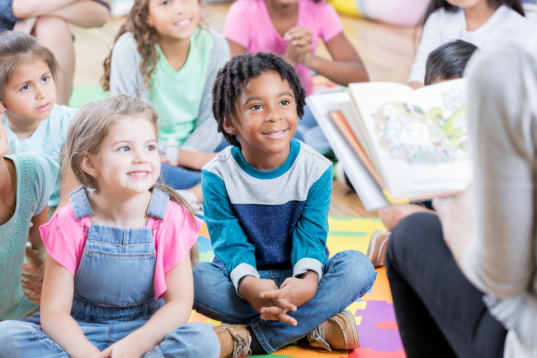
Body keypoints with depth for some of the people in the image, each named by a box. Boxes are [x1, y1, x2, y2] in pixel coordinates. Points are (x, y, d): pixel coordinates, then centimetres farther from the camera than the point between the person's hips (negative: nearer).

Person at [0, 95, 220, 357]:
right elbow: (53, 311, -13)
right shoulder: (70, 224, -12)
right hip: (78, 334, 0)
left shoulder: (171, 218, -10)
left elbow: (180, 303, -11)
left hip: (145, 330, 0)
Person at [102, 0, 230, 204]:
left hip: (196, 146, 4)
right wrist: (189, 158, -20)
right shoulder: (130, 48, -18)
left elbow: (212, 119, -1)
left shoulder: (214, 45, -7)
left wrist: (177, 156, -18)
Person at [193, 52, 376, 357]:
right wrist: (249, 286, -38)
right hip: (246, 277, -1)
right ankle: (314, 327, -26)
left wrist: (308, 282, -37)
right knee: (196, 279, -31)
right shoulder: (219, 175, -10)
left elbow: (311, 237, -13)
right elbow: (231, 244, -15)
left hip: (298, 278, 1)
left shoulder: (316, 169, -8)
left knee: (358, 267, -28)